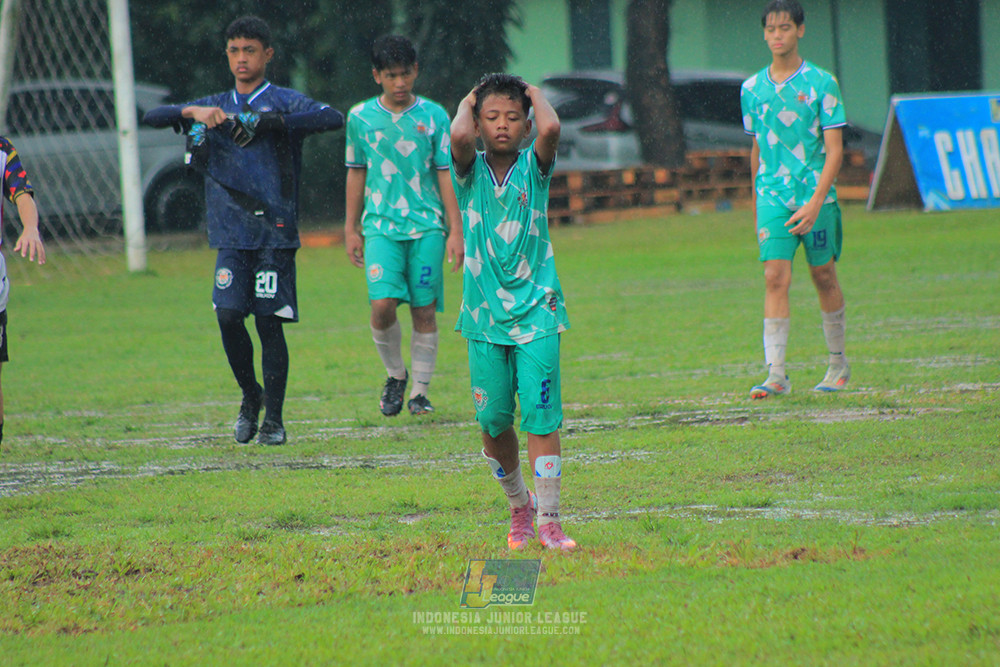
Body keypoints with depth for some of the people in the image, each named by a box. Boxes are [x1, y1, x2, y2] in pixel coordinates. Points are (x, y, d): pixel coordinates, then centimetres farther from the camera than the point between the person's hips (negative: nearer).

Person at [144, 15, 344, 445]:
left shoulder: (284, 102, 2)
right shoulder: (215, 106, 15)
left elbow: (333, 118, -16)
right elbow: (152, 118, 10)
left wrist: (267, 123, -22)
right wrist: (192, 113, -11)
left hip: (275, 230, -3)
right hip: (231, 232, 3)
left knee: (270, 322, -4)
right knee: (228, 316, -7)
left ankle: (274, 418, 6)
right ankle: (250, 395, 17)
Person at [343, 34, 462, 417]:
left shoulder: (433, 116, 3)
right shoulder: (361, 118, 5)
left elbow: (446, 174, 5)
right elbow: (356, 173, 13)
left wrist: (455, 230, 2)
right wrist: (351, 229, 13)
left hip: (427, 227, 0)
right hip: (381, 226, 0)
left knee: (424, 310, -2)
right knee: (382, 305, -15)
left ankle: (420, 391, 10)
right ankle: (395, 374, 10)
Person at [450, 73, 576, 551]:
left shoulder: (534, 168, 2)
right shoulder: (471, 171, 2)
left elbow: (551, 129, -20)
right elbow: (460, 137, -21)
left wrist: (536, 95, 0)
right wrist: (466, 104, -1)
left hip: (536, 313, -1)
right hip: (485, 315, 1)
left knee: (541, 416, -8)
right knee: (493, 421, 4)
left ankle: (548, 521, -7)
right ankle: (518, 504, 27)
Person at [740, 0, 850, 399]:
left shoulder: (821, 83, -4)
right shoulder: (752, 89, 8)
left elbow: (834, 149, -7)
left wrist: (816, 201, -17)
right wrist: (757, 203, 20)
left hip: (816, 194, -2)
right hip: (772, 196, 2)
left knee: (824, 276, 8)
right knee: (775, 277, -10)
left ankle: (838, 363, 26)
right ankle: (776, 374, -15)